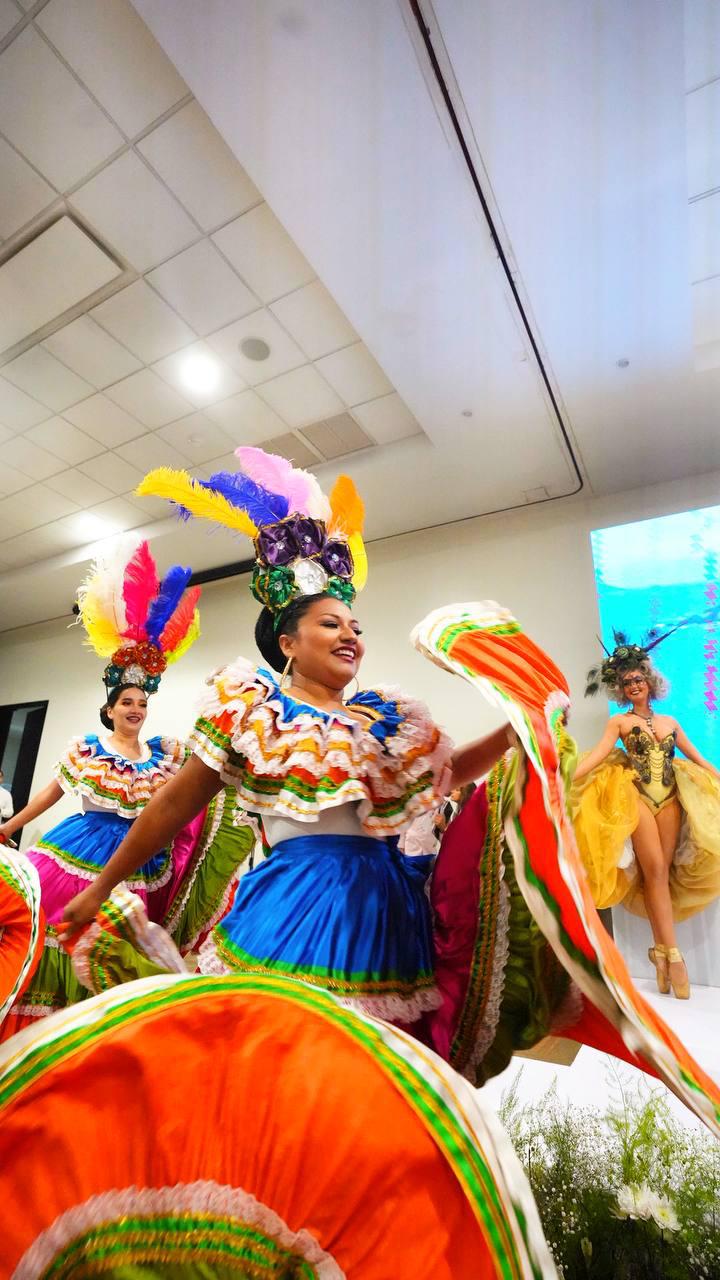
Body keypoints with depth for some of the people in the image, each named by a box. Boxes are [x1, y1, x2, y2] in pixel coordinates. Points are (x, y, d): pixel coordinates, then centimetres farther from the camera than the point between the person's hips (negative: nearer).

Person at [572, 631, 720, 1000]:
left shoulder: (669, 721, 15)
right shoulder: (619, 721, 4)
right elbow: (597, 755, -8)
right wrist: (565, 779, -21)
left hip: (670, 799, 3)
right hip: (637, 797, -3)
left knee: (661, 872, 1)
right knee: (655, 869, -9)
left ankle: (659, 949, 8)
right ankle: (672, 953, -4)